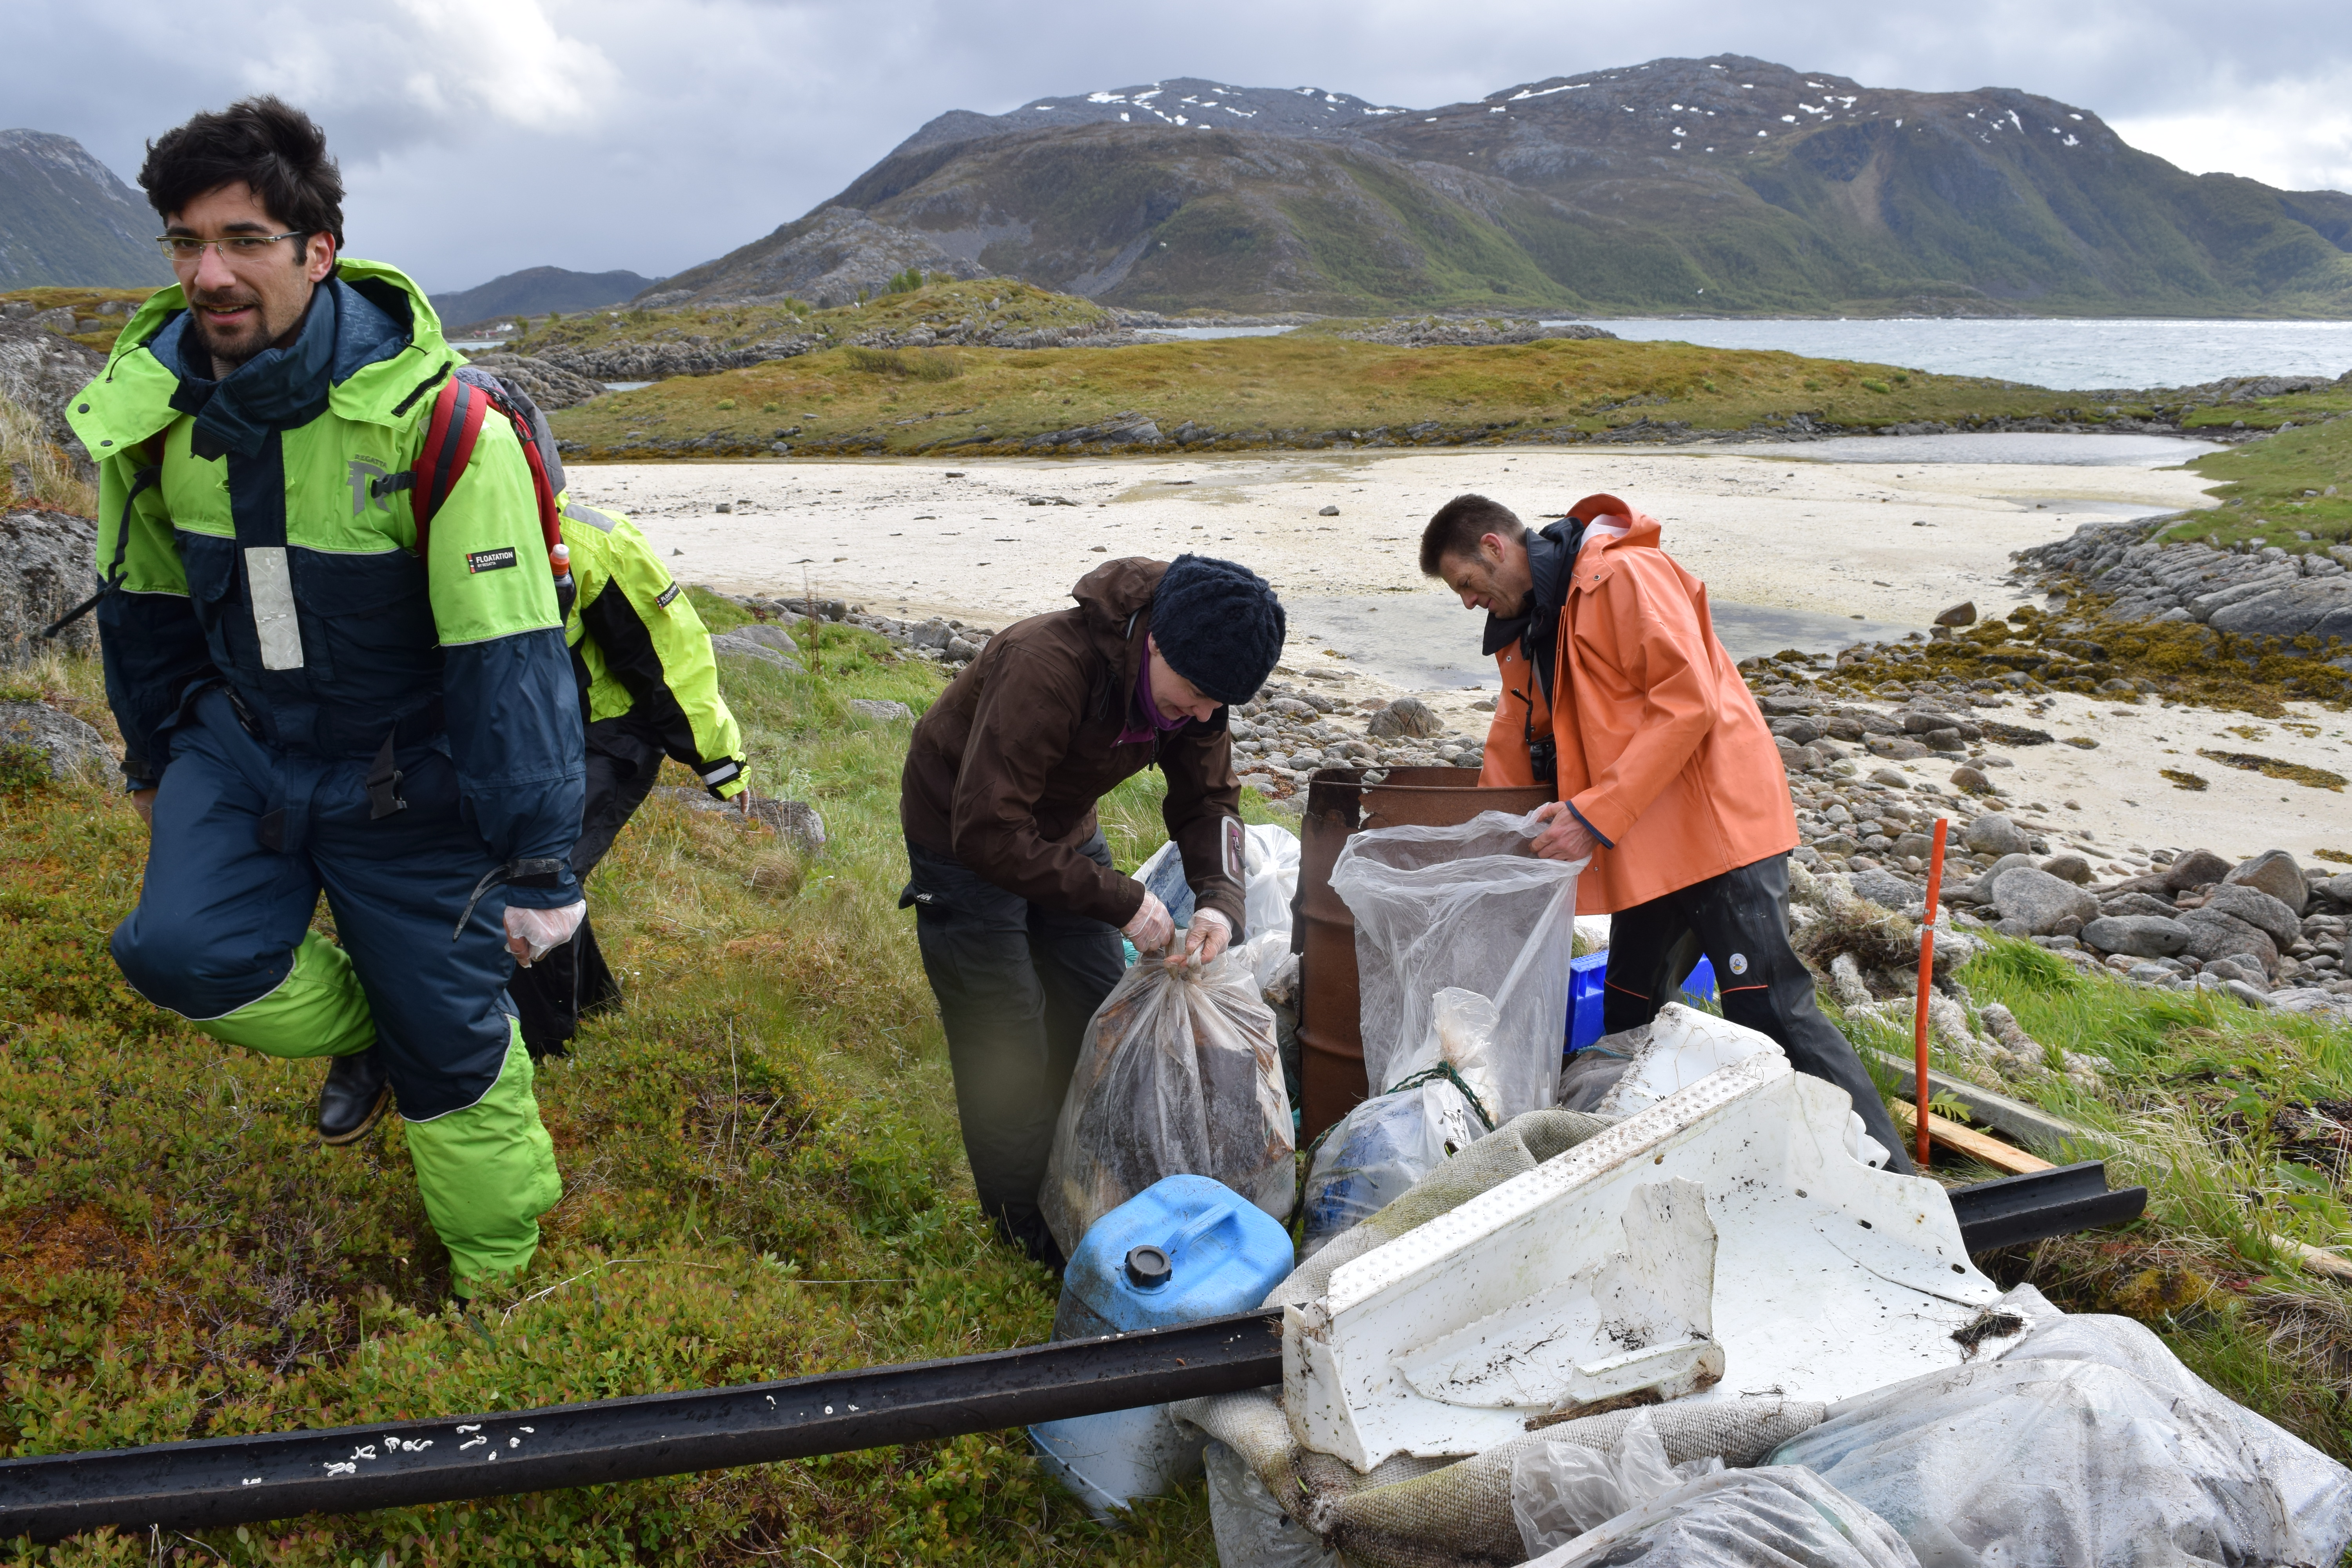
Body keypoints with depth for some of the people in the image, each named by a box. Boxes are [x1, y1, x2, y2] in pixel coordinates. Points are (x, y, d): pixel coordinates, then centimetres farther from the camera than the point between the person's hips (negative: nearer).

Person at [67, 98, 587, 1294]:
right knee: (182, 954, -19)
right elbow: (145, 604, 9)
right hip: (244, 744, 4)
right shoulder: (149, 404, -8)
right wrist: (153, 757, 21)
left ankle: (498, 1264, 30)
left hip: (410, 779, -4)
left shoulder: (431, 419, -25)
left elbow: (509, 659, -24)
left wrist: (536, 868, -21)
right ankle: (354, 1026, 16)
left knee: (450, 1045, 4)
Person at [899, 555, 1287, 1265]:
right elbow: (988, 834, -41)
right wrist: (1121, 900, -37)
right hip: (965, 837, -7)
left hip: (1062, 828, 7)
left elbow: (1210, 798, -5)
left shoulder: (1190, 682, -17)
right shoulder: (1047, 669, -40)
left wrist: (1220, 899, -25)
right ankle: (1030, 1229, 15)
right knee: (1008, 1046, -4)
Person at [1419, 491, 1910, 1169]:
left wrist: (1597, 813, -23)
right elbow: (1511, 754, 23)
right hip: (1647, 848, 9)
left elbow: (1689, 702, -21)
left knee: (1770, 1008, -12)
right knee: (1628, 1019, 11)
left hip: (1718, 821, -9)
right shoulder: (1526, 629, 17)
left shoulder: (1626, 577, -12)